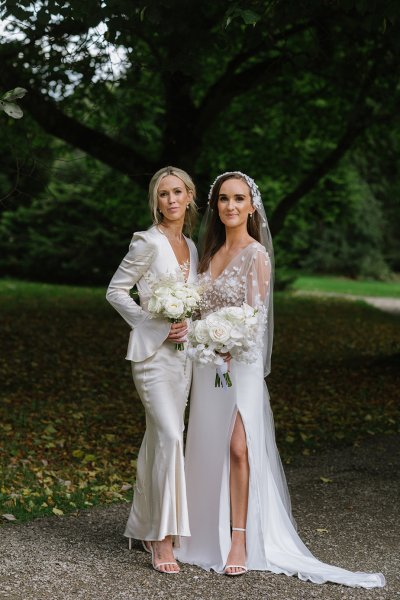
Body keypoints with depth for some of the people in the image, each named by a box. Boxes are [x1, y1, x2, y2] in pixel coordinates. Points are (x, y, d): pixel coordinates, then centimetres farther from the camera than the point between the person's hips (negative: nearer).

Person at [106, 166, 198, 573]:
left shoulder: (191, 247, 13)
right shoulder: (148, 242, -9)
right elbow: (115, 290, -8)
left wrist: (186, 326, 3)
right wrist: (155, 325, -14)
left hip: (181, 353, 7)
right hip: (153, 352, -7)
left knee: (159, 438, 12)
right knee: (170, 436, -16)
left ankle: (145, 528, 22)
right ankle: (162, 539, -10)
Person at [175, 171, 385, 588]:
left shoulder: (256, 254, -8)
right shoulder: (212, 252, 12)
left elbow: (258, 315, -14)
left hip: (239, 361, -6)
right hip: (207, 362, 6)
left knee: (238, 447, -11)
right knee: (207, 447, 9)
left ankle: (240, 541, -5)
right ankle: (208, 532, 19)